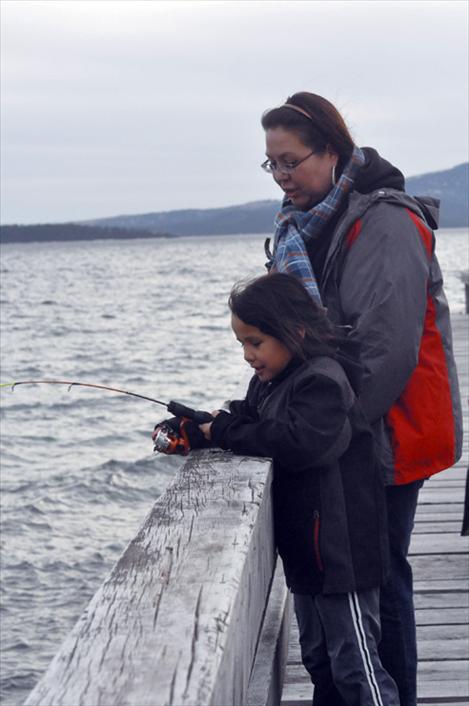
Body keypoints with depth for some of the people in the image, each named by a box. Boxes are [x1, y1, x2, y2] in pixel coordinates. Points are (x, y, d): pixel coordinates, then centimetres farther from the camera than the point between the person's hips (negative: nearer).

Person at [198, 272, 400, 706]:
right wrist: (214, 424, -9)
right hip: (307, 551, 10)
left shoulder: (323, 380, -20)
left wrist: (226, 432, -25)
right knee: (321, 657, 20)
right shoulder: (272, 380, 11)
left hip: (341, 551, -10)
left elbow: (303, 441, -33)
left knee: (354, 661, -5)